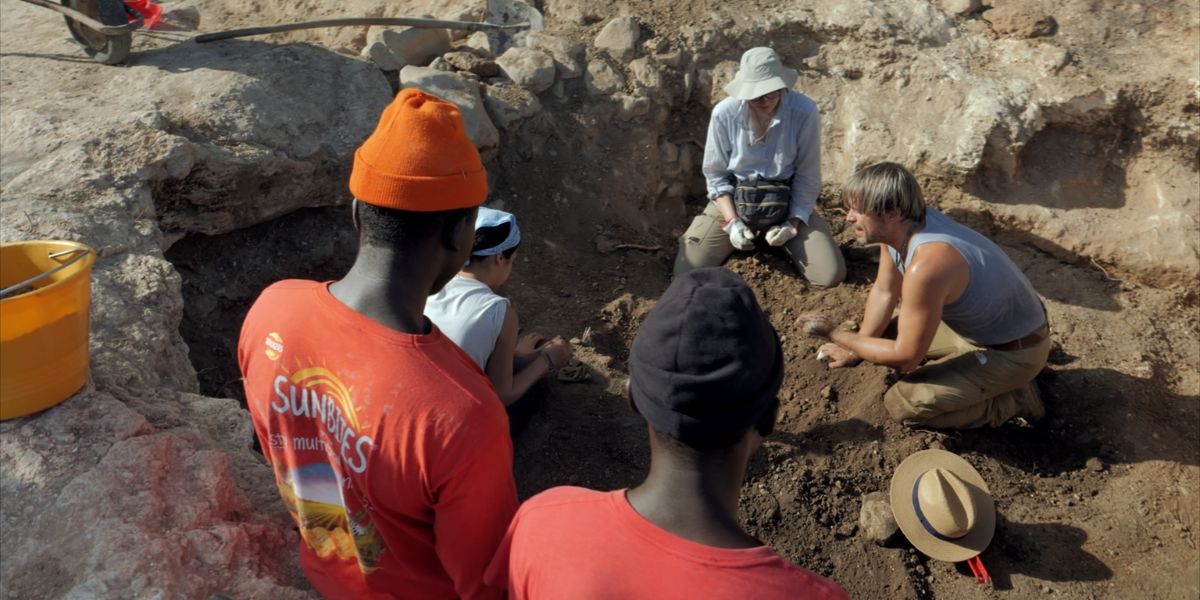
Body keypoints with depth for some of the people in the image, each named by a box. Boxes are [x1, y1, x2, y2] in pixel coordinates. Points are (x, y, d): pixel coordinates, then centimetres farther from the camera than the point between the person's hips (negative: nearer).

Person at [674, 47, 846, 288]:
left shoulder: (805, 112, -18)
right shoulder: (724, 113, -16)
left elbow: (807, 176, -7)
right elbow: (715, 174, -5)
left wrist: (793, 223, -15)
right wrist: (732, 222, -15)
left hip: (787, 202, 0)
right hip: (733, 199, 0)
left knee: (830, 276, -13)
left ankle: (778, 239, 16)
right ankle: (743, 237, 15)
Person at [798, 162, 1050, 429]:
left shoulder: (925, 265, -38)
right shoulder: (898, 225, -12)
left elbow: (905, 357, -28)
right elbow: (883, 291, 4)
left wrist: (834, 335, -18)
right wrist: (855, 350, 5)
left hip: (1015, 350, -8)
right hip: (981, 322, 8)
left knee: (902, 403, -15)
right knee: (887, 331, 19)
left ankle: (1014, 399, 0)